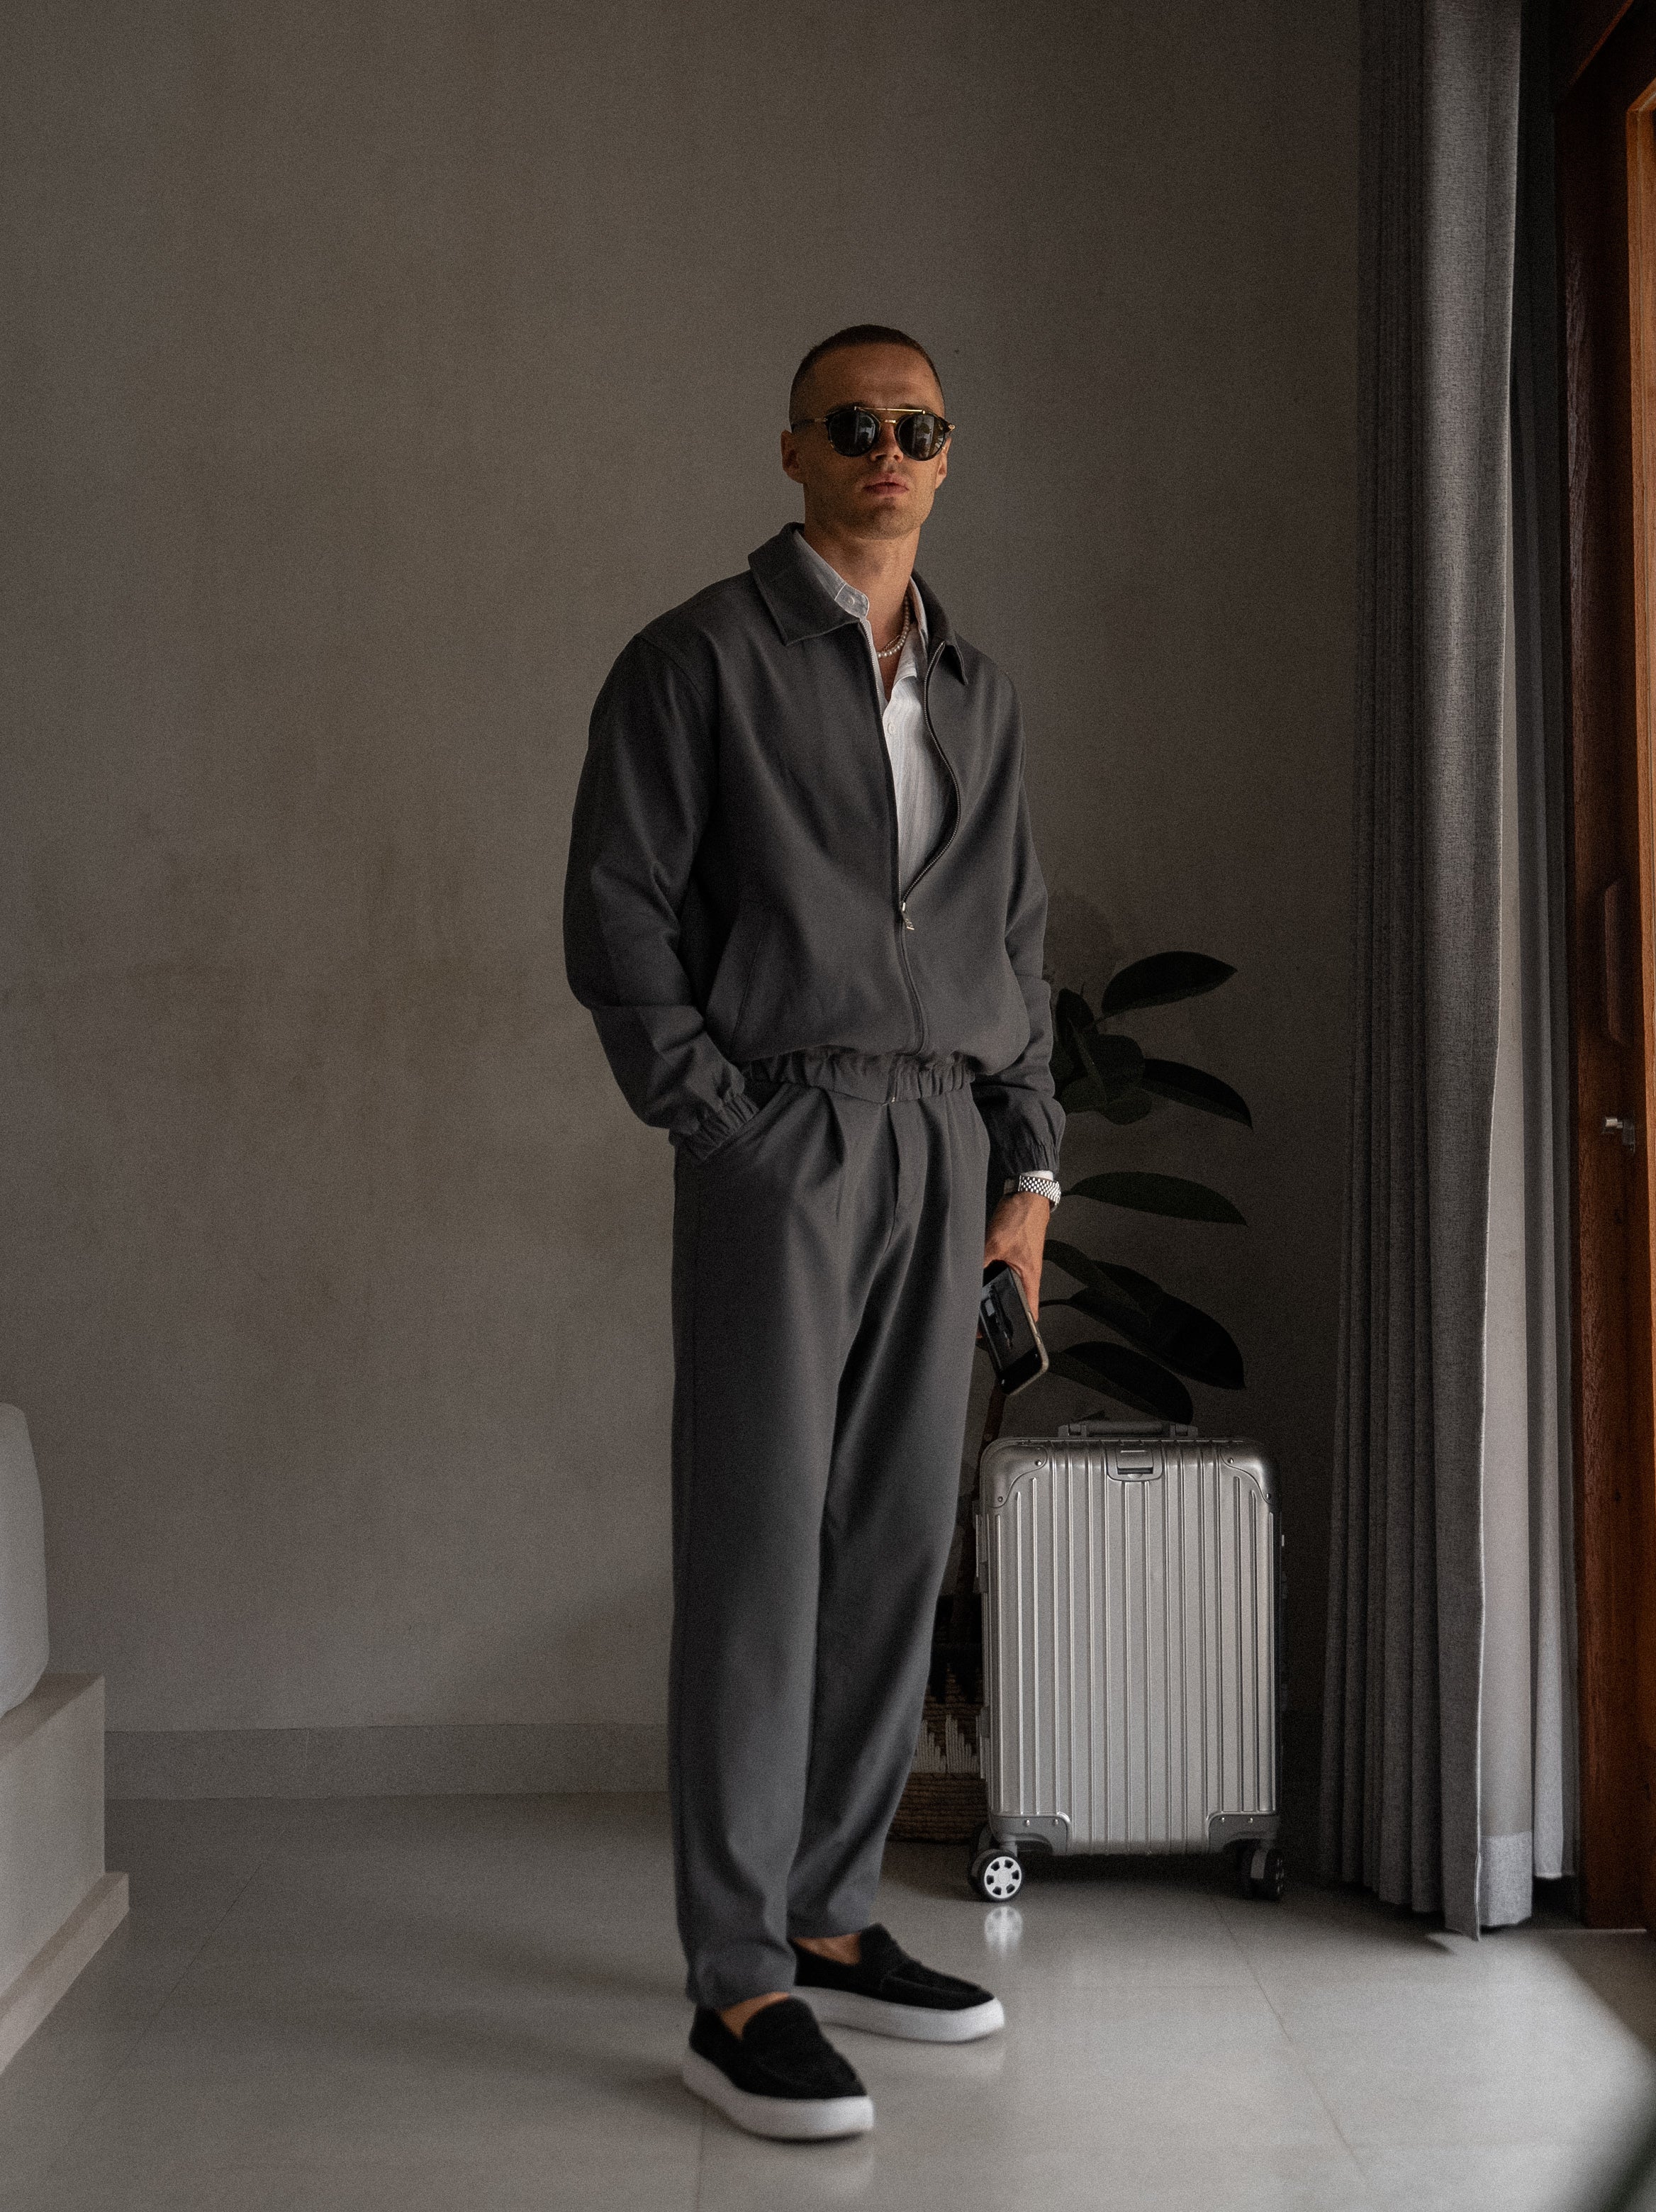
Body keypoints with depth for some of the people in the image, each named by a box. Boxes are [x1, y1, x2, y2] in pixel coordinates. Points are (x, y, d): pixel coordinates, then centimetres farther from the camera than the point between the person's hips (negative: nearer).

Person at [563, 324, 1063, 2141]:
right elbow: (616, 918, -4)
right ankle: (738, 1988, 2)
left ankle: (828, 1919, 21)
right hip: (784, 1136, -6)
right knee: (759, 1552, -5)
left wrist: (1030, 1169, 11)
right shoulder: (700, 660, 1)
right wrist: (723, 1129, -11)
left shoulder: (975, 690, 18)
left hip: (946, 1143, 6)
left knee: (898, 1546, 8)